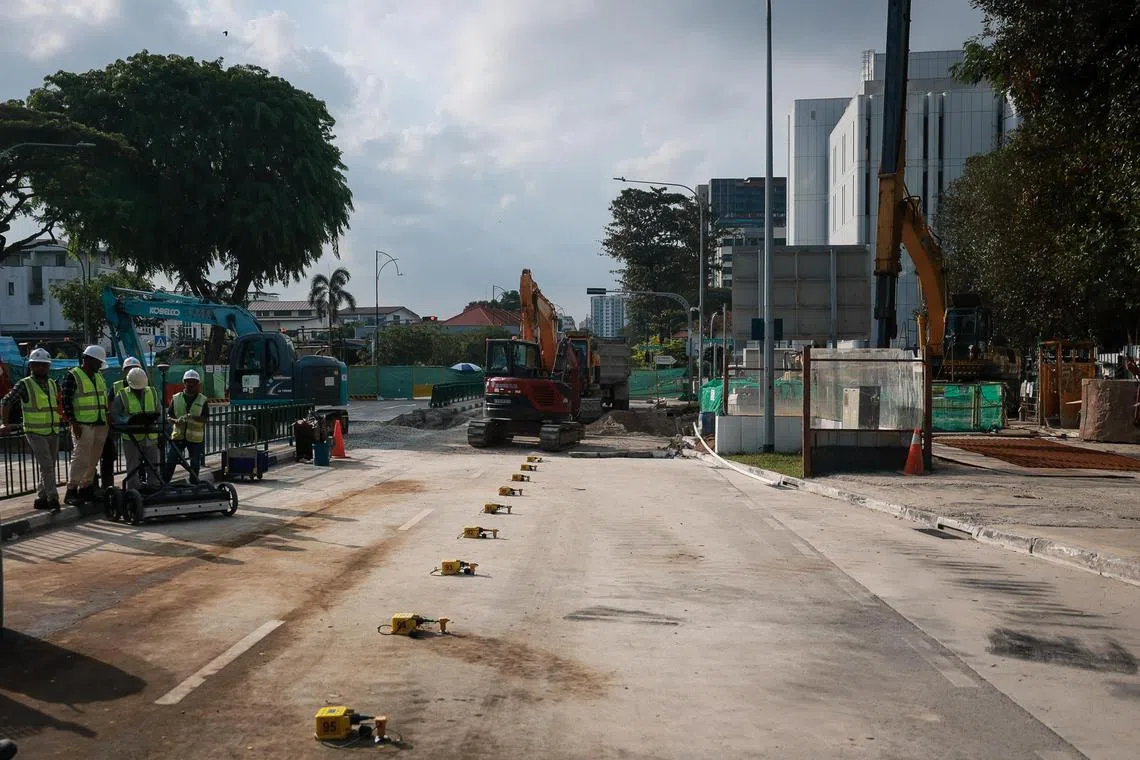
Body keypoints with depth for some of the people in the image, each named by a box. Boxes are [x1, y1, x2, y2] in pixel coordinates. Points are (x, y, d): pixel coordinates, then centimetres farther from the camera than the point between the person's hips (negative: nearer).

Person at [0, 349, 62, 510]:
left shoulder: (53, 384, 11)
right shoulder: (24, 385, -6)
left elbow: (58, 404, 25)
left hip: (53, 433, 6)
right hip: (36, 434, -6)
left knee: (50, 467, 9)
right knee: (46, 465, -15)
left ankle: (41, 499, 19)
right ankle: (52, 497, -13)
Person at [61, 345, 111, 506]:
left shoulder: (99, 377, 18)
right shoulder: (72, 376, -6)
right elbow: (66, 401, -12)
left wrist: (108, 417, 16)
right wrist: (73, 422, -18)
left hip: (100, 424, 8)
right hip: (83, 424, -8)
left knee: (94, 459, 8)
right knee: (81, 457, -11)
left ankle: (86, 489, 16)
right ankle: (71, 491, -6)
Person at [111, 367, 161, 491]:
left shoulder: (153, 393, 9)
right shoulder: (122, 396, -1)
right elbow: (114, 415, -4)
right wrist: (127, 421, -23)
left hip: (151, 438, 3)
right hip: (132, 439, -3)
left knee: (153, 467, 9)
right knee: (133, 469, 2)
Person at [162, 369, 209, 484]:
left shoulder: (202, 400, 2)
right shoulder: (176, 398, 6)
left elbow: (205, 419, -7)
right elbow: (169, 416, 5)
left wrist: (192, 417, -25)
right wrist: (177, 420, -18)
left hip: (195, 438, -1)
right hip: (178, 436, 1)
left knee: (195, 465, 6)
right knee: (170, 462, -2)